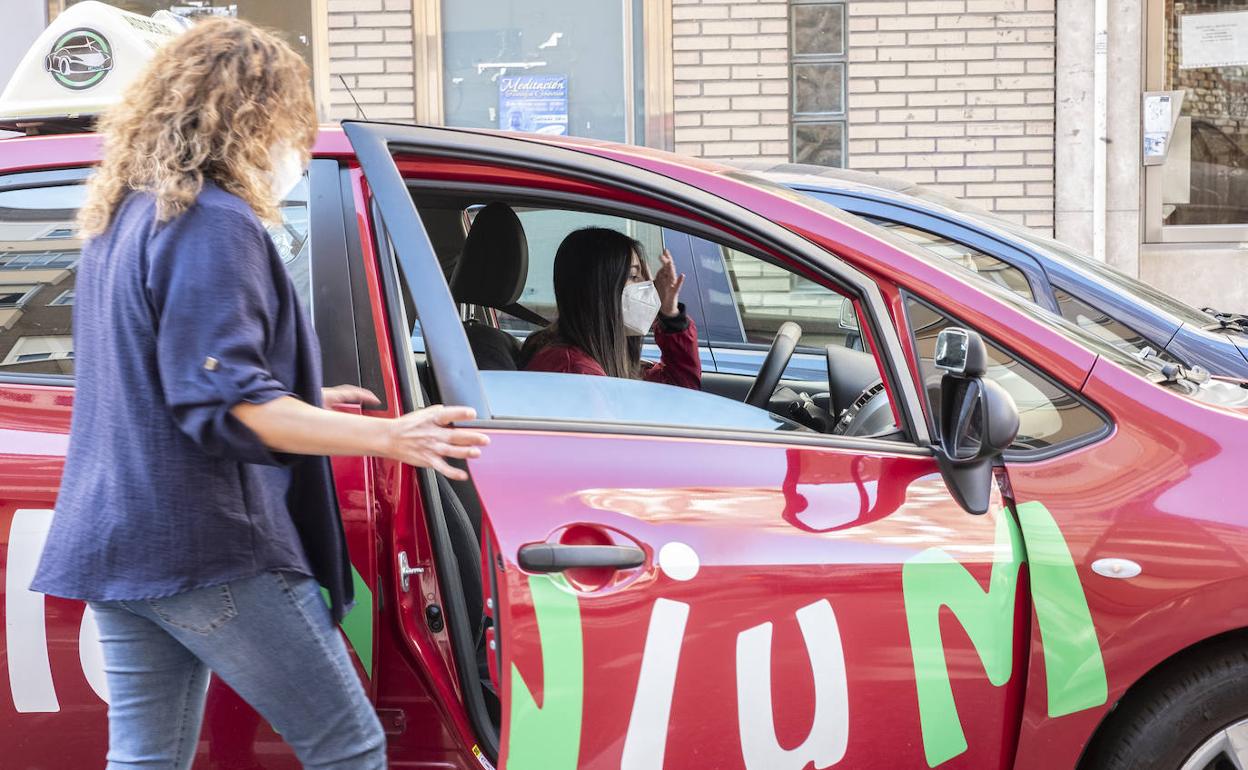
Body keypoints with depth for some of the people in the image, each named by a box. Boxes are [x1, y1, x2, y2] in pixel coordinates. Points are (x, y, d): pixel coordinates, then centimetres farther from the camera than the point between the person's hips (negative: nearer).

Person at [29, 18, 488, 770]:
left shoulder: (121, 218, 16)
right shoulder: (213, 222, -14)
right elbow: (225, 405, -22)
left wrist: (303, 401, 31)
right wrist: (388, 437, -27)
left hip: (115, 540, 10)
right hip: (202, 546, -9)